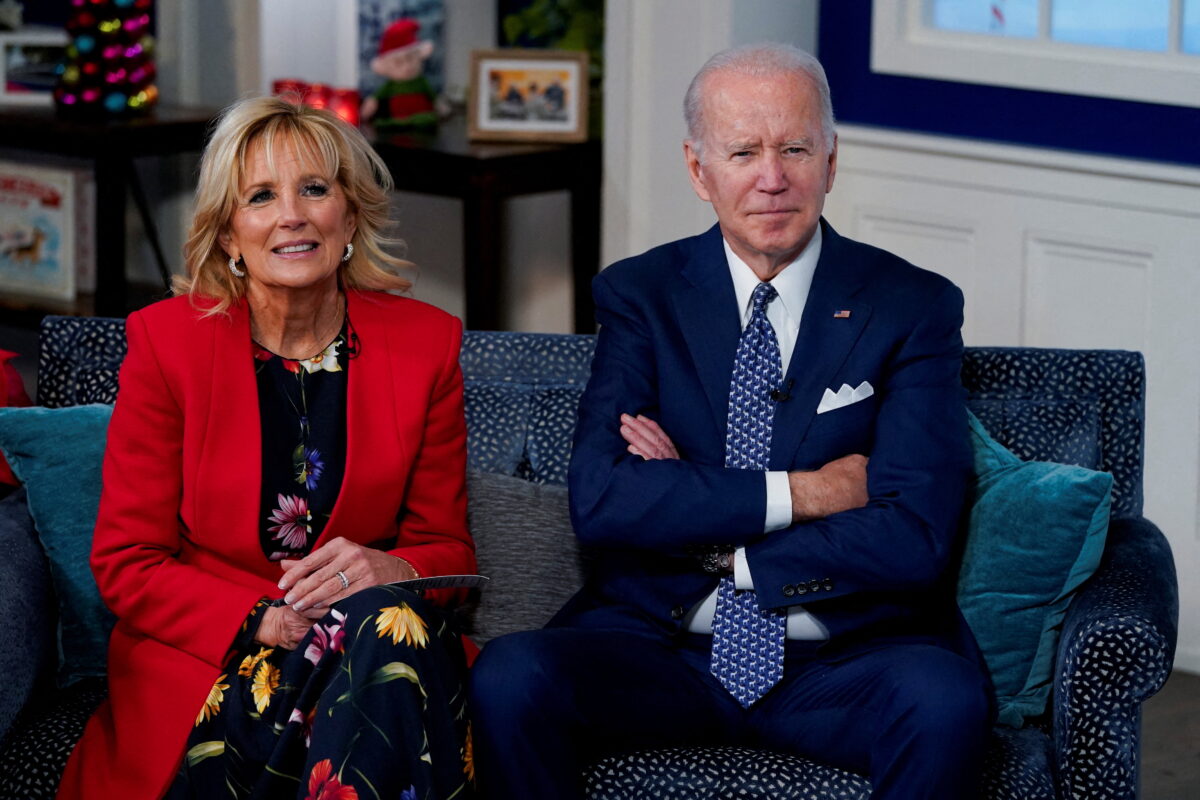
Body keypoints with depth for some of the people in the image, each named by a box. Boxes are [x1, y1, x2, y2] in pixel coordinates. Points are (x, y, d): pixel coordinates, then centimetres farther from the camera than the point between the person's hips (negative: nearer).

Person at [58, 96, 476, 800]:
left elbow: (447, 549, 9)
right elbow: (126, 563, -1)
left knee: (385, 622, -33)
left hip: (374, 641, 3)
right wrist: (262, 621, -19)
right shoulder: (166, 340, -1)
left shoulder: (426, 341, 4)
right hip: (196, 658, -3)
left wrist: (389, 571, -17)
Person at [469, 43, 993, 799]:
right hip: (659, 645, 1)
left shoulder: (914, 307, 2)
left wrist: (713, 541, -8)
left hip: (846, 661, -1)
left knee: (944, 698, -33)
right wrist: (799, 494, -13)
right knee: (509, 675, -28)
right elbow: (600, 500, -9)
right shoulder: (642, 295, 7)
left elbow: (914, 540, -9)